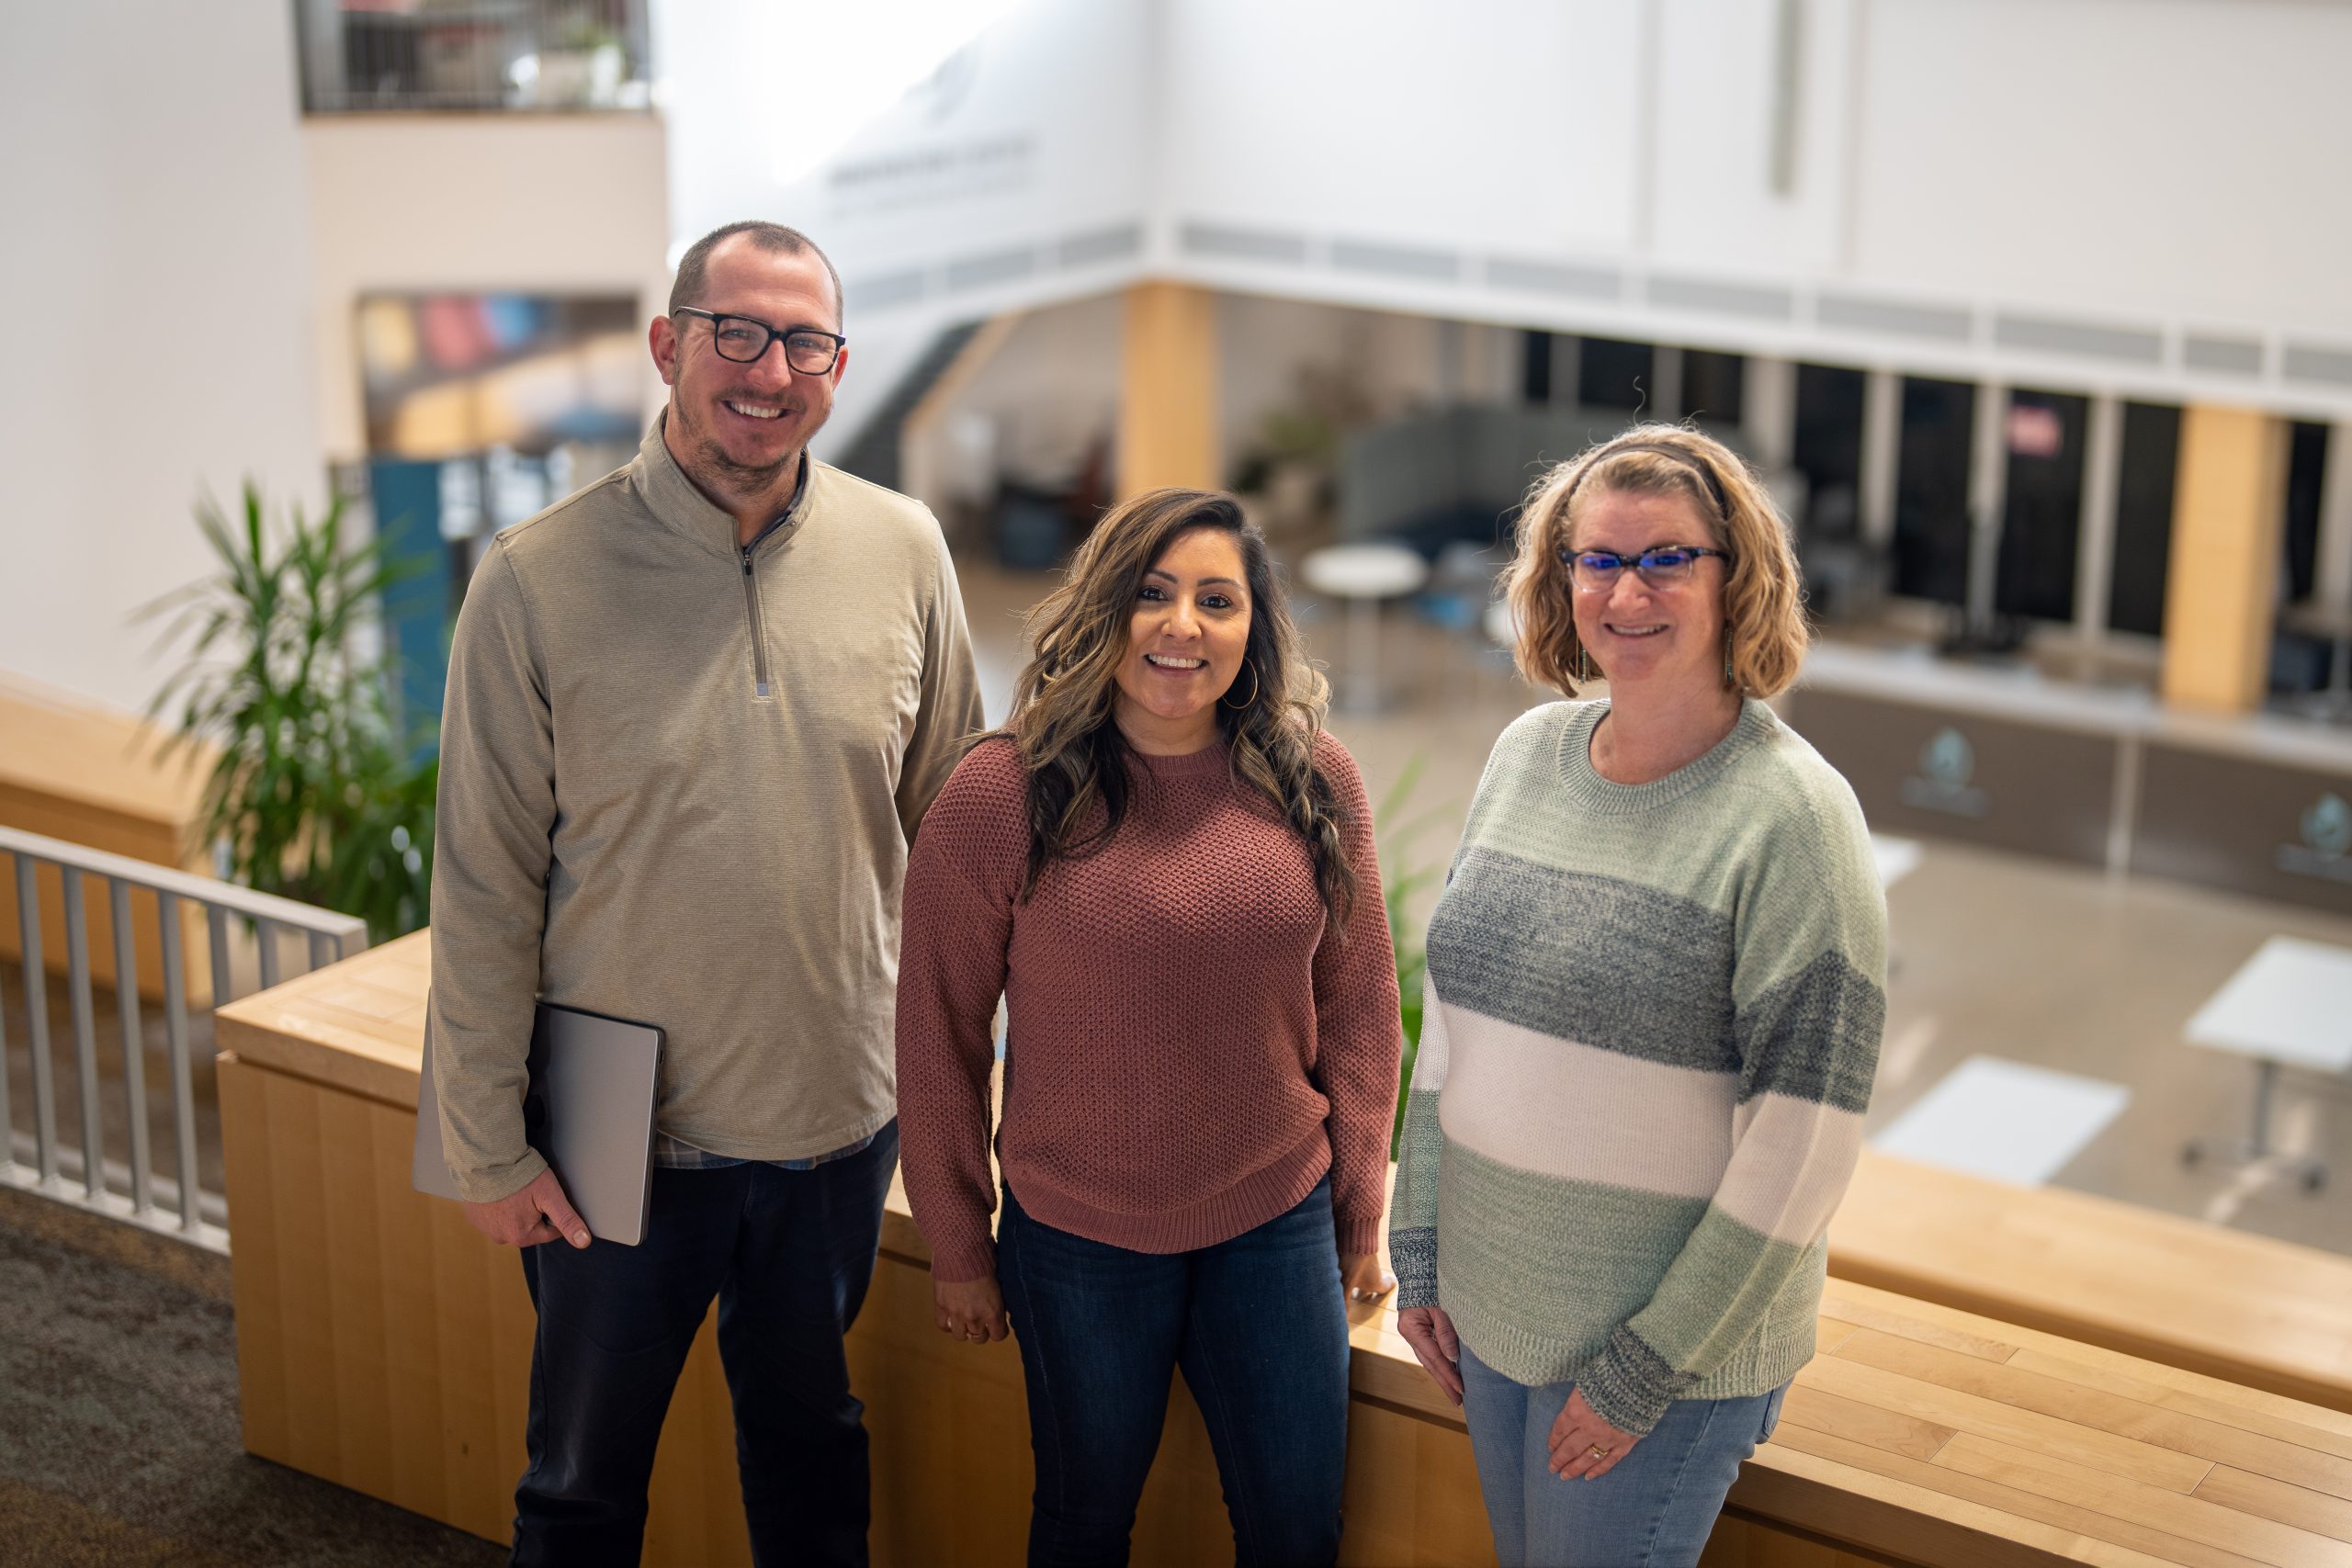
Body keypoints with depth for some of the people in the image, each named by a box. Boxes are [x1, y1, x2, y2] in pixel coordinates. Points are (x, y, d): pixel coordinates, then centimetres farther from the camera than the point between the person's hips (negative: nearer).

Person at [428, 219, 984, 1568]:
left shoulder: (904, 553, -4)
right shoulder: (539, 580, -13)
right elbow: (485, 890, -8)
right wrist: (492, 1145, -6)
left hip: (840, 1117, 2)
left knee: (811, 1439, 23)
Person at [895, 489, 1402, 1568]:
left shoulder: (1313, 783, -3)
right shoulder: (1001, 794, -12)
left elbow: (1359, 1010, 5)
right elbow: (938, 1036, -4)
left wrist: (1363, 1214, 9)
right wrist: (957, 1247, 1)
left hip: (1278, 1226, 2)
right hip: (1076, 1237, -2)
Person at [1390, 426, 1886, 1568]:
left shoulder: (1791, 817, -16)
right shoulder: (1527, 754, 3)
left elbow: (1802, 1146, -17)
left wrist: (1645, 1368, -15)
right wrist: (1421, 1255, 7)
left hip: (1674, 1347, -6)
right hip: (1489, 1320, 6)